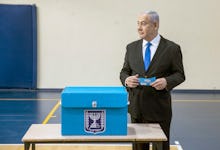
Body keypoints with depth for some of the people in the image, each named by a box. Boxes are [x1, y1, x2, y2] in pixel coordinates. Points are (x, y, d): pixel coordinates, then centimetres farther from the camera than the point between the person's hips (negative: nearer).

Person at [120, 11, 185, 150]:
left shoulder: (172, 48, -3)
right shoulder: (132, 47, 7)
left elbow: (180, 74, 0)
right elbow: (124, 71, 12)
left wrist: (166, 81, -21)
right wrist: (126, 79, -12)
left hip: (160, 108, -3)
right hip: (137, 107, 3)